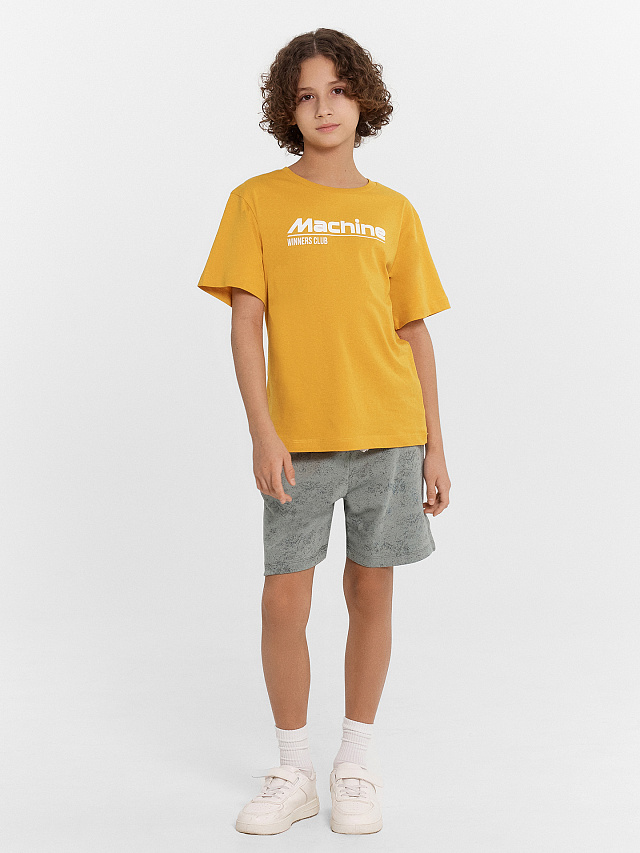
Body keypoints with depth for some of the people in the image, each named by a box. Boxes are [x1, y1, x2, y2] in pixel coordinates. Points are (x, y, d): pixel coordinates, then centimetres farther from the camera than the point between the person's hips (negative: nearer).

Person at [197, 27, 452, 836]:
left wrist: (434, 446, 6)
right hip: (299, 438, -1)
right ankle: (293, 772, 19)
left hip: (389, 433, 2)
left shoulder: (393, 212, 9)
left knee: (371, 593, 7)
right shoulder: (258, 200, 3)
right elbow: (244, 324, -2)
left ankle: (355, 767, 24)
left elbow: (415, 334, 10)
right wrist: (263, 433, -11)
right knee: (283, 601, -1)